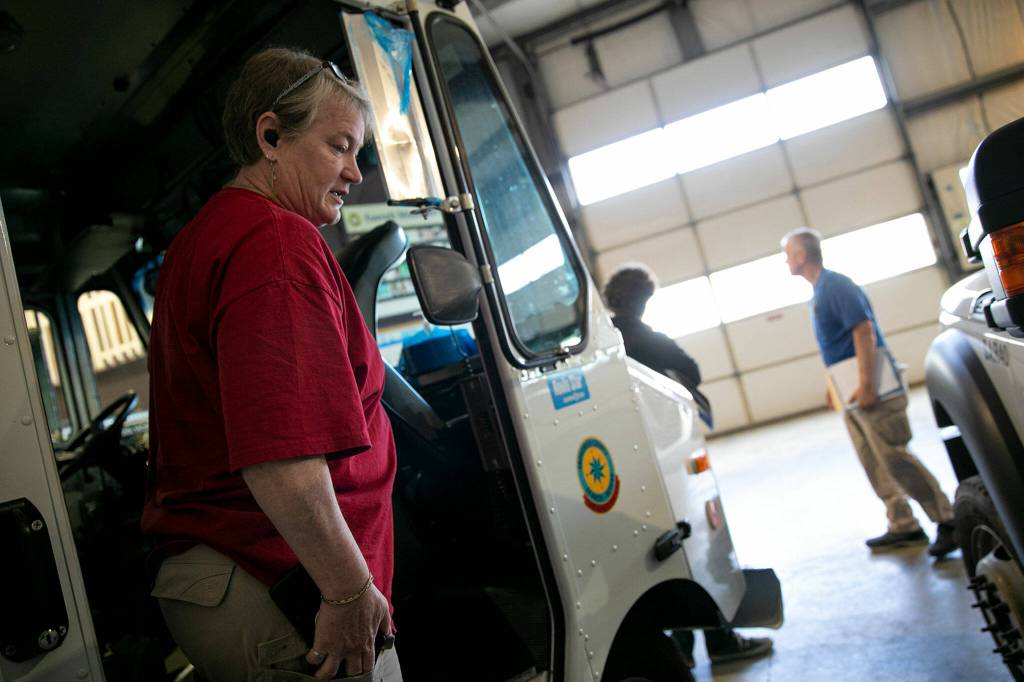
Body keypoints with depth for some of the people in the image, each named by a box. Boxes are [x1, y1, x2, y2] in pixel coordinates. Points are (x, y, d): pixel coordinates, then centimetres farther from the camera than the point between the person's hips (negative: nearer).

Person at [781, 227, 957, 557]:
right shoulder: (819, 291, 15)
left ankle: (947, 521, 0)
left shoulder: (835, 285, -14)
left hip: (872, 389, -10)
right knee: (876, 465, 10)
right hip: (853, 393, 10)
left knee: (895, 458, -9)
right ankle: (903, 526, 17)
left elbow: (864, 330, -22)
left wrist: (865, 384, -27)